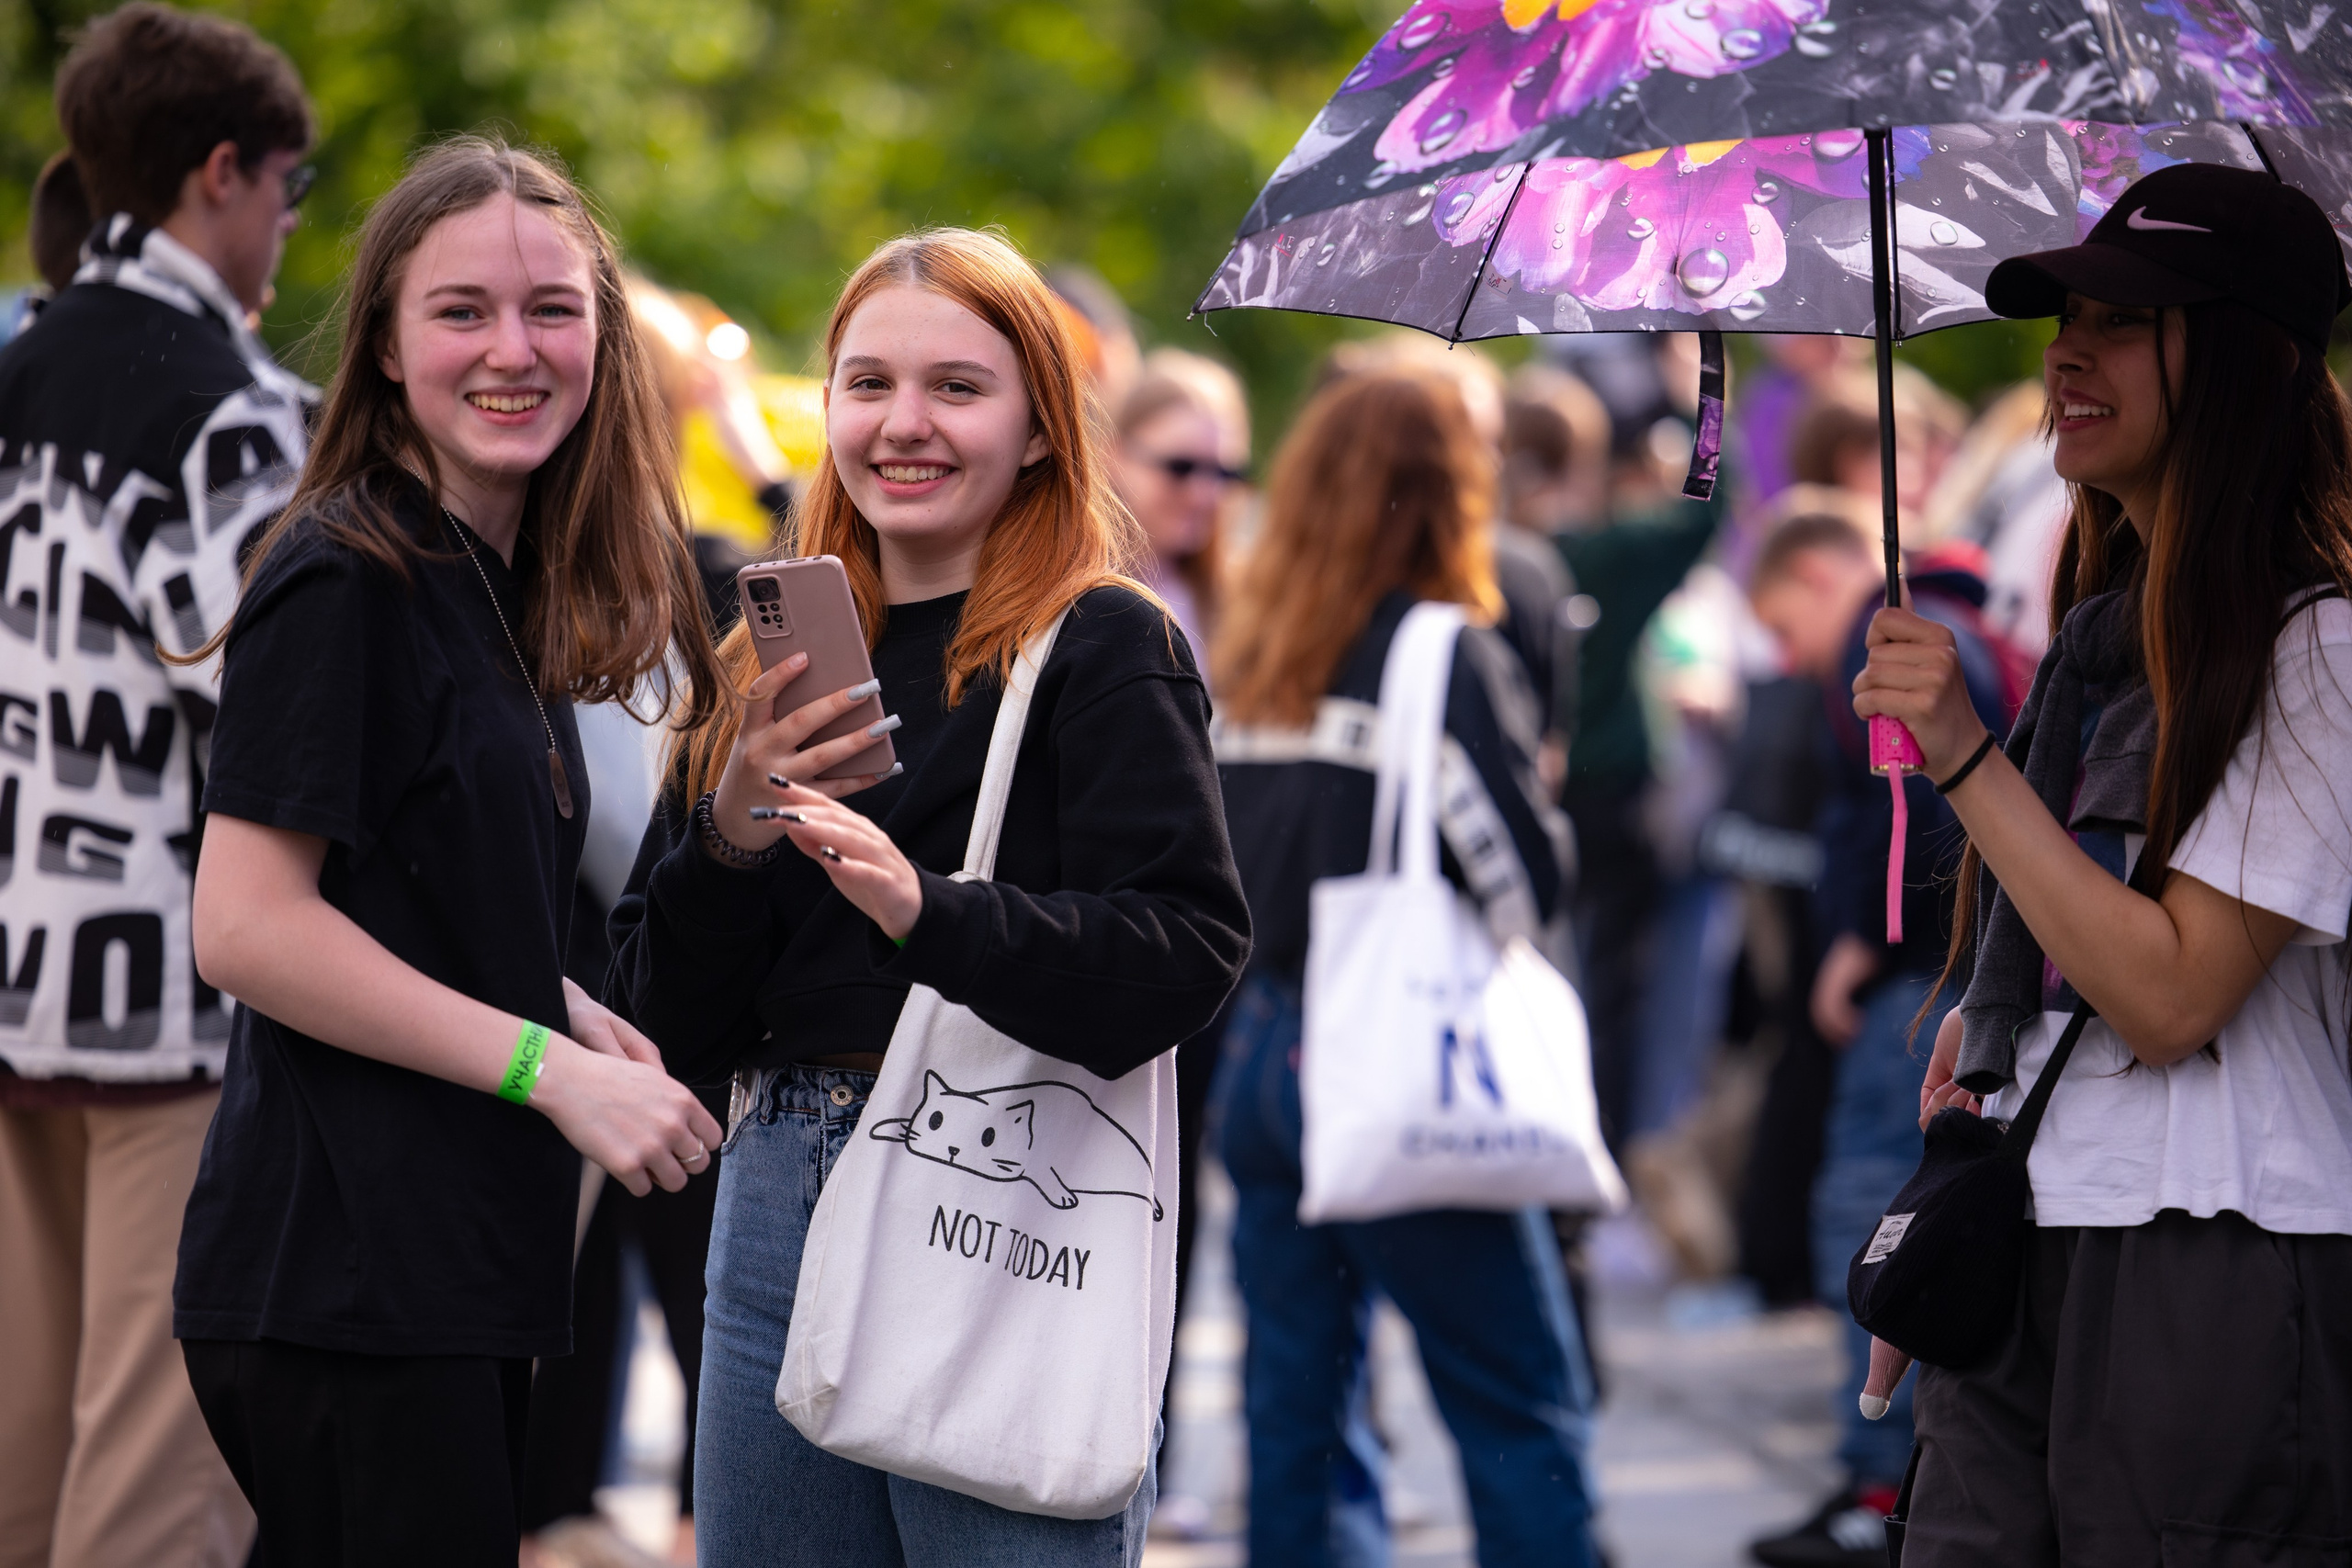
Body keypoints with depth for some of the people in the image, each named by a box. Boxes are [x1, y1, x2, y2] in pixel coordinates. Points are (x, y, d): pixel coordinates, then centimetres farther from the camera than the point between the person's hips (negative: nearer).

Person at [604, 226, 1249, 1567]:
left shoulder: (1104, 646, -2)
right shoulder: (774, 663, 14)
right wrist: (730, 842, -8)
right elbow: (676, 1026, 10)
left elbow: (1188, 944, -15)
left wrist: (929, 912, -27)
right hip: (782, 1208, 6)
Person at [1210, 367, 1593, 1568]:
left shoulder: (1246, 657, 7)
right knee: (1523, 1407, 1)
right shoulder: (1442, 655, -11)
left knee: (1297, 1410, 9)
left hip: (1260, 1052, 6)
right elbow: (1528, 870, -13)